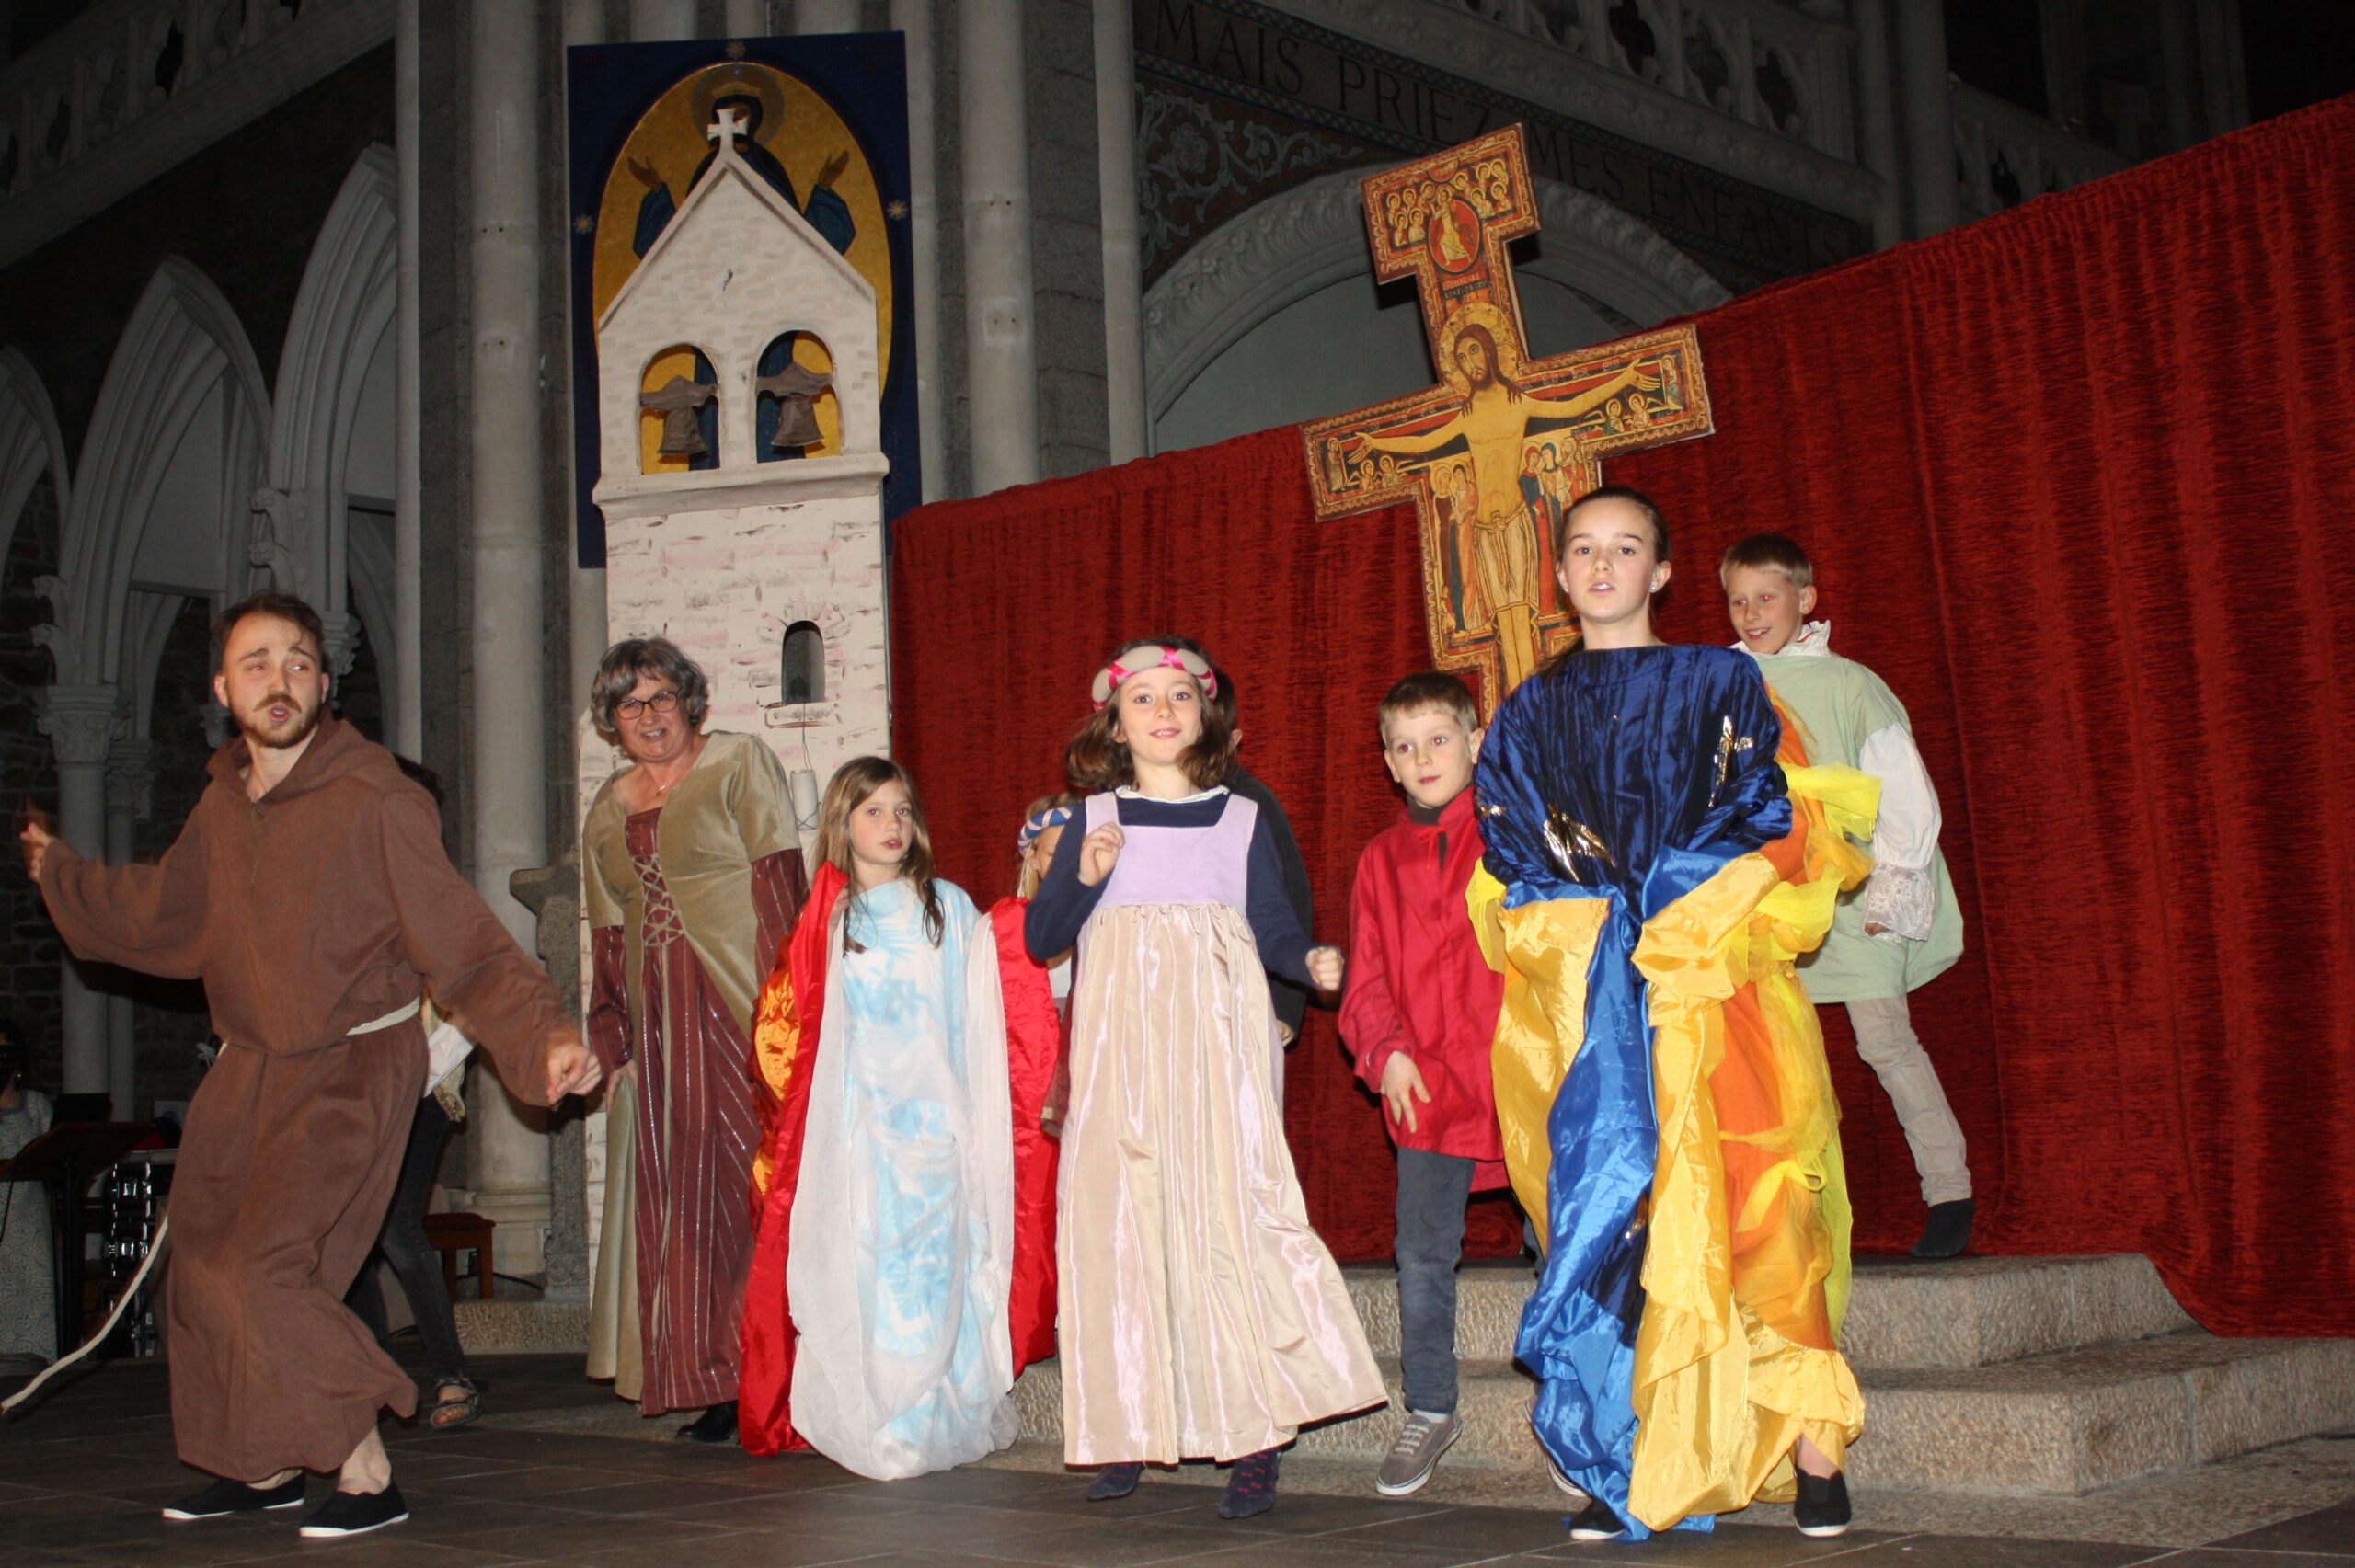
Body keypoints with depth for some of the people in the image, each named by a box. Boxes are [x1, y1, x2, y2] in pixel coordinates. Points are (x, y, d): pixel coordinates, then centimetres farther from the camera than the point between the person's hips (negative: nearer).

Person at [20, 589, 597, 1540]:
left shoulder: (375, 804, -19)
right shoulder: (221, 806, 3)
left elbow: (465, 945, -20)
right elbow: (160, 921, 22)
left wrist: (546, 1034, -32)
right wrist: (57, 869, 28)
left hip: (355, 1067, -8)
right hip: (249, 1069, 8)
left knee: (267, 1269, -19)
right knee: (203, 1268, 14)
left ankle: (368, 1475, -4)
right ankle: (267, 1470, 33)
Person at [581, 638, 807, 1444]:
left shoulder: (739, 764, 3)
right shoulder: (606, 811, 18)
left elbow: (779, 885, -5)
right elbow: (608, 935, 19)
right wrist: (612, 1042, 11)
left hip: (743, 1014, -5)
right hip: (661, 1029, 5)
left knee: (757, 1183, -8)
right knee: (681, 1201, 2)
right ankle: (719, 1387, 6)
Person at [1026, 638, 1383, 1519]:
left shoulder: (1240, 819, 8)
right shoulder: (1095, 822, 9)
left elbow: (1274, 929, 7)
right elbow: (1040, 938, 6)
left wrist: (1311, 962, -13)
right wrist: (1084, 878, -10)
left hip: (1217, 1042, -1)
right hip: (1120, 1049, 1)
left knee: (1228, 1211, -9)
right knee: (1119, 1222, 0)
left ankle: (1252, 1438, -6)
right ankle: (1129, 1431, 8)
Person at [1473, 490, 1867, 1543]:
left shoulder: (1720, 682, 11)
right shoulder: (1531, 712, 16)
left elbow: (1774, 819, 2)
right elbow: (1514, 860, 12)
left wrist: (1677, 926, -10)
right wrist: (1594, 932, -3)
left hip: (1715, 976, -2)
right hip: (1584, 997, 2)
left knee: (1746, 1202, -9)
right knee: (1615, 1205, -5)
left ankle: (1812, 1450, -4)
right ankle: (1634, 1467, -3)